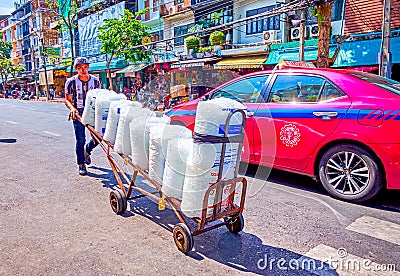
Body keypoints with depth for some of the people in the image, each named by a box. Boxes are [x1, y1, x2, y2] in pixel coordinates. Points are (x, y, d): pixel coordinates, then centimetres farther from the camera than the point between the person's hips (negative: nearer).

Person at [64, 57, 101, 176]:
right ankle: (81, 165, 12)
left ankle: (87, 150, 34)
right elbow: (67, 99, 1)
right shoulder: (71, 82, -4)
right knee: (80, 140, -3)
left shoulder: (95, 81, 1)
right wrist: (72, 108, -19)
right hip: (78, 113, -2)